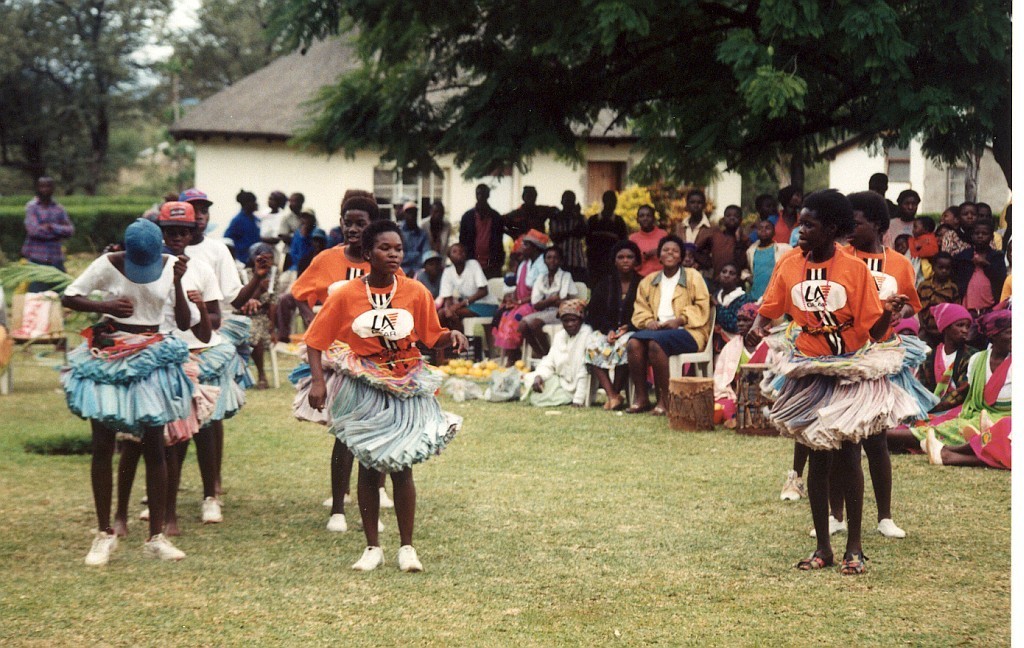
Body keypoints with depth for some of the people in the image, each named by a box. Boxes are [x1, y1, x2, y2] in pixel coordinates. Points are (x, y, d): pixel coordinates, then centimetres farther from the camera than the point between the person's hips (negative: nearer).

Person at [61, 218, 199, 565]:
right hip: (107, 355, -1)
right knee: (102, 447, 0)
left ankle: (156, 536, 6)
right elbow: (69, 296, -3)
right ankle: (105, 533, 10)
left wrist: (177, 284, -18)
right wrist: (105, 307, -19)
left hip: (151, 357, 1)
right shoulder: (108, 265, -9)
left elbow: (185, 322, -4)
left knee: (154, 447, 1)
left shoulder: (171, 266, -3)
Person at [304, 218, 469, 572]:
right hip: (365, 392, 0)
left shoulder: (415, 292, -5)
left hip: (407, 391, 0)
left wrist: (451, 336, -18)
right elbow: (315, 339, -3)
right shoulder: (346, 296, -8)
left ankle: (407, 547, 14)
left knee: (401, 468, 3)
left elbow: (431, 336, 3)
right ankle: (372, 547, 18)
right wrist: (318, 382, -12)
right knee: (368, 468, 7)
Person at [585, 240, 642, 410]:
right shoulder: (605, 284, 16)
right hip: (607, 330, 3)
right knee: (593, 344, -29)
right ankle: (612, 396, -37)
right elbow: (593, 314, 10)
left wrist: (628, 328, -15)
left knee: (624, 344, -37)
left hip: (631, 331, -3)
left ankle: (616, 393, -25)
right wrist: (608, 330, -8)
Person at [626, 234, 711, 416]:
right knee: (633, 343, -28)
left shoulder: (693, 277, 10)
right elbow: (640, 310, 17)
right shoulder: (649, 281, 23)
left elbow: (702, 308, 0)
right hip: (656, 329, 5)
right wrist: (649, 322, -6)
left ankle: (665, 400, -28)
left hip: (687, 331, -4)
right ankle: (640, 397, -21)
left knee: (655, 343, -35)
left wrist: (678, 320, -14)